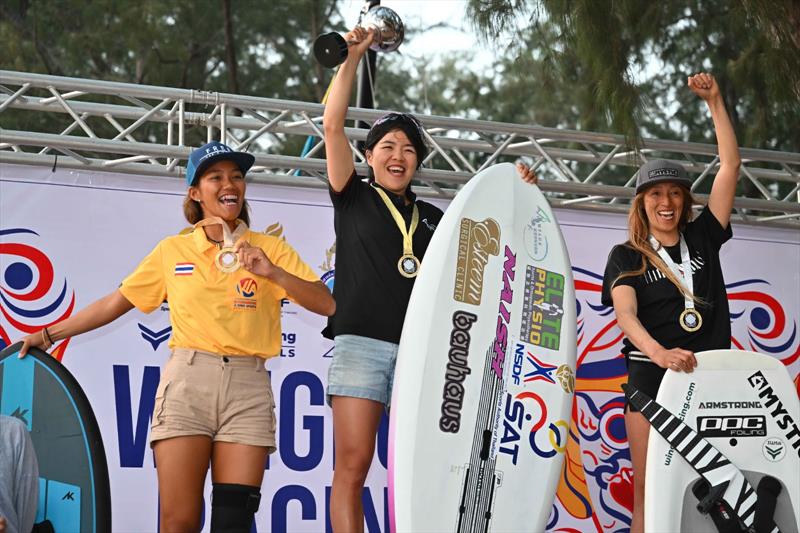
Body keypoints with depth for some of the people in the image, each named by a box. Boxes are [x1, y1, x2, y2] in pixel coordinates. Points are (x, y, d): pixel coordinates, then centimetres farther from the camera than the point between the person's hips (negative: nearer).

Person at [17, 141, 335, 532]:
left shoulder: (270, 248, 8)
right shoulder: (172, 251, 11)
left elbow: (326, 304, 1)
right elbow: (117, 302, 19)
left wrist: (272, 273, -13)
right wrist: (51, 333, 21)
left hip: (248, 387, 0)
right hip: (187, 382, 0)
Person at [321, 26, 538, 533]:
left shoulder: (433, 217, 22)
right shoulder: (354, 198, 12)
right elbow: (333, 126, 3)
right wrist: (353, 57, 0)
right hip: (361, 343, -3)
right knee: (353, 464, -11)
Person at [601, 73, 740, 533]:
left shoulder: (702, 239, 12)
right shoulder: (626, 256, 4)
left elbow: (731, 166, 9)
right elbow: (626, 313, -14)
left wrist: (715, 102, 4)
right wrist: (659, 353, -34)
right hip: (653, 376, -2)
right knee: (650, 494, -5)